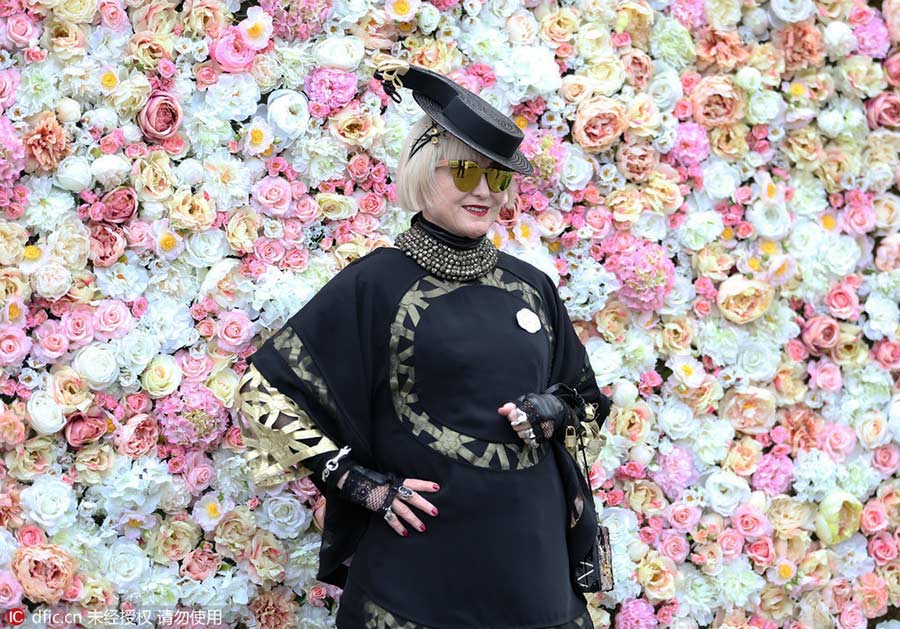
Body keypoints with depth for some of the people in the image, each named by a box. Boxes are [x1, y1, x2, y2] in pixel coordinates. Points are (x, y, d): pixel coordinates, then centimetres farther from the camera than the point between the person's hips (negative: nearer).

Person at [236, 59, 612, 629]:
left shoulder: (531, 286, 8)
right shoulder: (376, 283, -6)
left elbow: (586, 395, 20)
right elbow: (267, 390, -6)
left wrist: (555, 410, -3)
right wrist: (359, 482, -11)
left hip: (529, 553, 4)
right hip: (421, 558, -4)